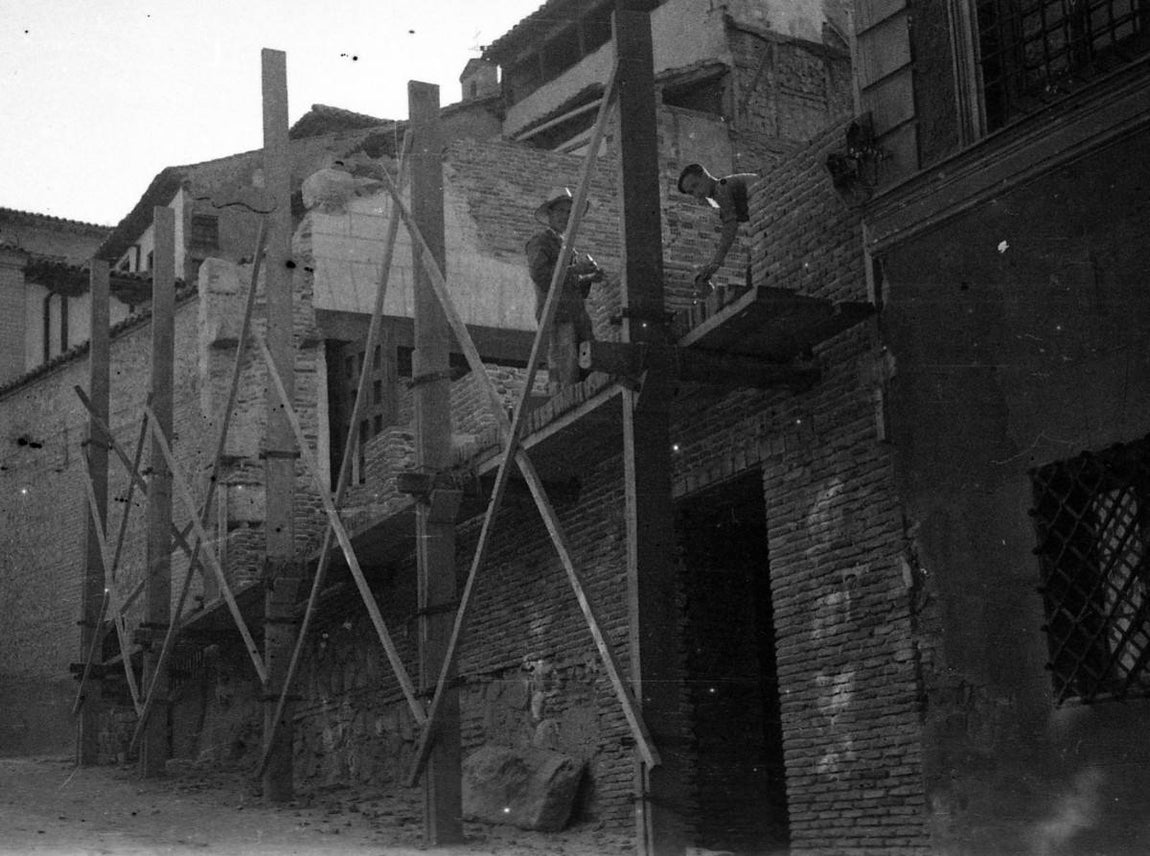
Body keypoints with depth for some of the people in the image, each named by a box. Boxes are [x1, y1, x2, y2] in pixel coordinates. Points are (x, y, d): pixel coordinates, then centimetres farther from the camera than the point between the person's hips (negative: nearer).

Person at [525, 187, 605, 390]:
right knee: (565, 381, -17)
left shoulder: (566, 247, 28)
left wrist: (590, 278, 8)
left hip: (577, 316, 7)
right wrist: (576, 269, -15)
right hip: (555, 316, -7)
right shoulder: (539, 242, 4)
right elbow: (540, 275, -14)